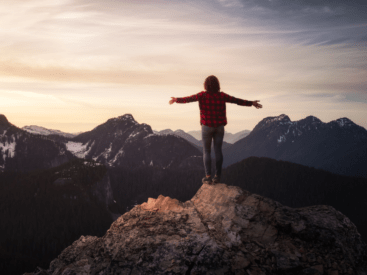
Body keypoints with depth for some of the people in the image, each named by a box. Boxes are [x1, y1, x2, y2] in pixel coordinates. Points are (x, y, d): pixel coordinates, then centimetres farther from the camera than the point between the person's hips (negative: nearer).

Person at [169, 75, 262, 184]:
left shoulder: (202, 95, -9)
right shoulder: (222, 96, -3)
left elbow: (189, 99, -1)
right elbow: (237, 101, 3)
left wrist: (177, 100, 15)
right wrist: (251, 103, 13)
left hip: (207, 126, -2)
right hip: (219, 127, 2)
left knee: (206, 151, 5)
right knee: (218, 151, 7)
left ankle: (208, 176, -2)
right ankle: (217, 176, 8)